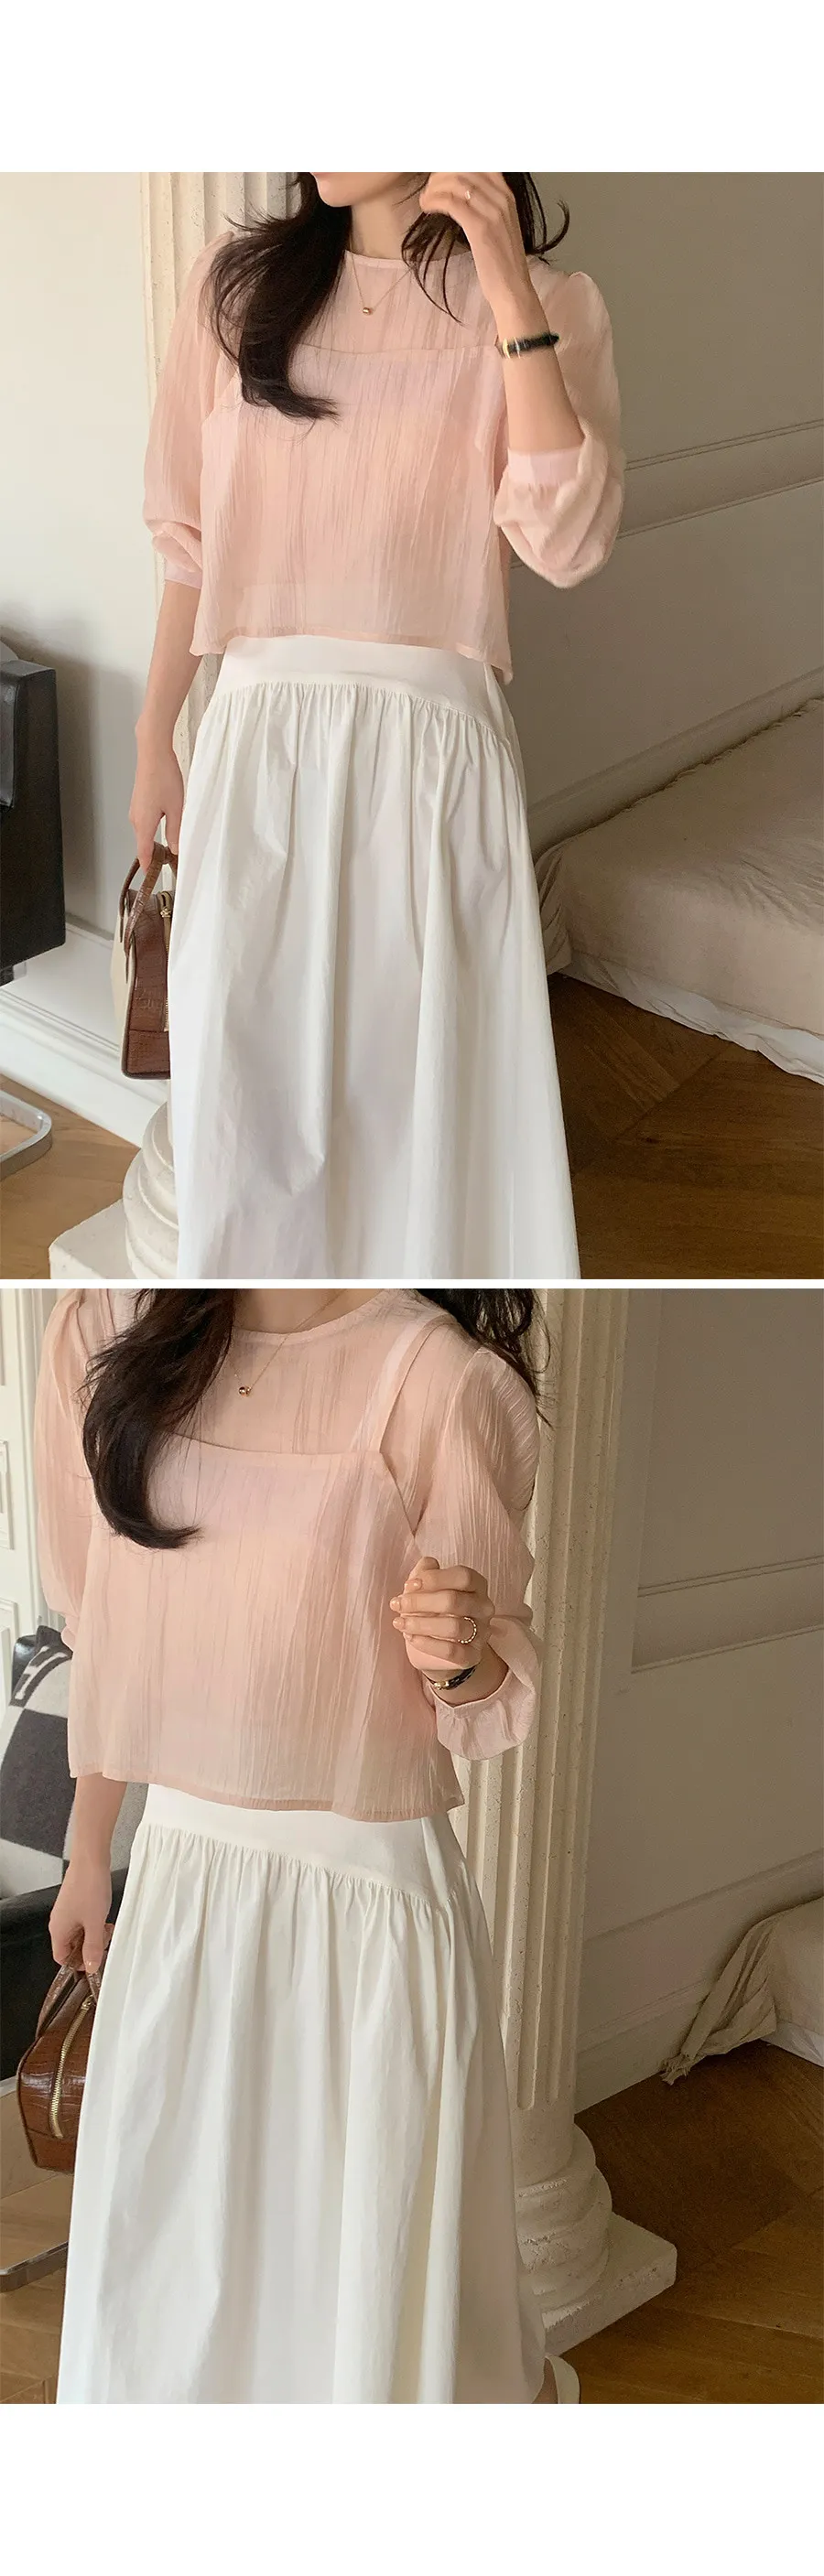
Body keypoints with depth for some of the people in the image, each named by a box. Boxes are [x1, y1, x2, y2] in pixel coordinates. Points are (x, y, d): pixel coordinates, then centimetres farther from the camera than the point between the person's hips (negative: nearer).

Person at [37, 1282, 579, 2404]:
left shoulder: (437, 1373, -14)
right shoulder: (104, 1329, 0)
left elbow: (493, 1711, -6)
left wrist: (462, 1654, -29)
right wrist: (89, 1852, 17)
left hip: (370, 1884, -4)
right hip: (177, 1870, 5)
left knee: (379, 2280, 8)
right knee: (163, 2260, 16)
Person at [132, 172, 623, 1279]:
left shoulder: (547, 305, 2)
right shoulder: (236, 281, 8)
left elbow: (566, 542, -13)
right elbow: (193, 538, 12)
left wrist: (507, 292, -14)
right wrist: (154, 742, 12)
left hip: (435, 741, -2)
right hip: (259, 738, 2)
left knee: (431, 1081, 2)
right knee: (240, 1079, 3)